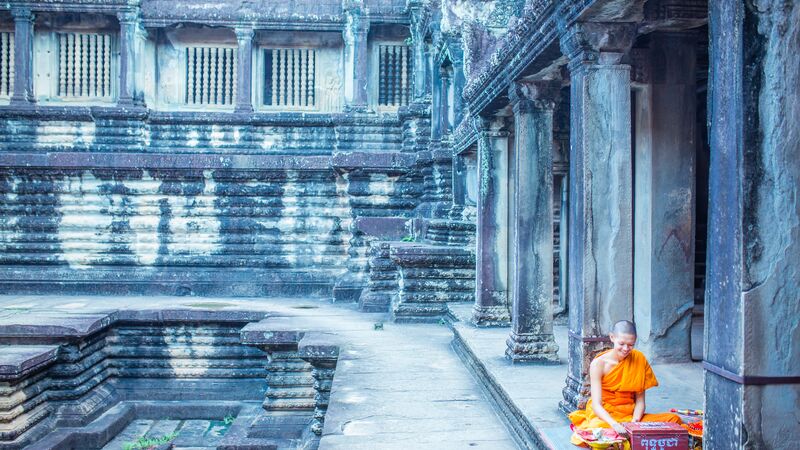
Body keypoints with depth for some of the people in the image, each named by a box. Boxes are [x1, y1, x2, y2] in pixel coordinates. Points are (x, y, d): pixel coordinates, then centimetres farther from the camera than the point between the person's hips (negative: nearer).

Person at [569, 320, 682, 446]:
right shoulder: (599, 364, -11)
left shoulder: (639, 359, -1)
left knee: (673, 419, -19)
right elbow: (596, 404, -17)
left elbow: (640, 400, 1)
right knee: (599, 428, -40)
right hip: (604, 415, -3)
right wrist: (614, 424, -35)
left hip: (630, 416, 4)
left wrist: (635, 422, -19)